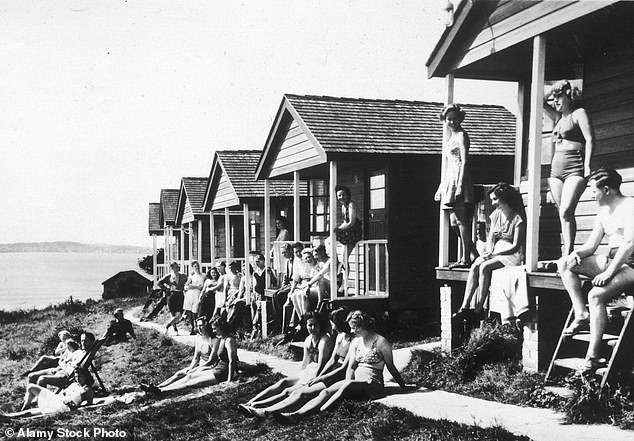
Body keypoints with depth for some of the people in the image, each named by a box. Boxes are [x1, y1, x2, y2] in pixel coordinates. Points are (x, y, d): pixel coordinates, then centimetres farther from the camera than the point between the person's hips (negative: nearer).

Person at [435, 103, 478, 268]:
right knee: (454, 222, 7)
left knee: (460, 220, -10)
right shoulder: (449, 136, 21)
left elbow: (465, 161, -14)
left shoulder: (461, 135, -5)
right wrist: (441, 187, 23)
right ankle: (474, 254, 13)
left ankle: (466, 258, -7)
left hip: (459, 178, -9)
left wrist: (460, 185, -22)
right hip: (450, 180, 9)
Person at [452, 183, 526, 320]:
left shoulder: (517, 218, -10)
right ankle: (464, 307, -28)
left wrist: (493, 255, -21)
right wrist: (489, 252, -9)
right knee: (475, 266, -22)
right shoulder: (496, 214, 12)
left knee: (485, 267, -30)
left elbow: (516, 246, -15)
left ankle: (479, 309, -26)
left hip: (512, 254, -6)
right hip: (496, 251, 6)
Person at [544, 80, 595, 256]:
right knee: (563, 213, 3)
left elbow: (590, 140, -7)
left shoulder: (579, 113, 2)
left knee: (566, 211, -20)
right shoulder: (559, 117, 20)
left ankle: (568, 252, -21)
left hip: (574, 170, -7)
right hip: (556, 170, 7)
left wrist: (587, 165, -16)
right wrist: (551, 91, 14)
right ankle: (566, 251, 4)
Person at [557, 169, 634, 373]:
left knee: (595, 295, -30)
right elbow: (591, 246, 15)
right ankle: (582, 315, -12)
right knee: (564, 264, -5)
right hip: (611, 260, 9)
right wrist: (576, 253, -9)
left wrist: (609, 272, -27)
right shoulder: (603, 213, 16)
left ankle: (593, 355, -25)